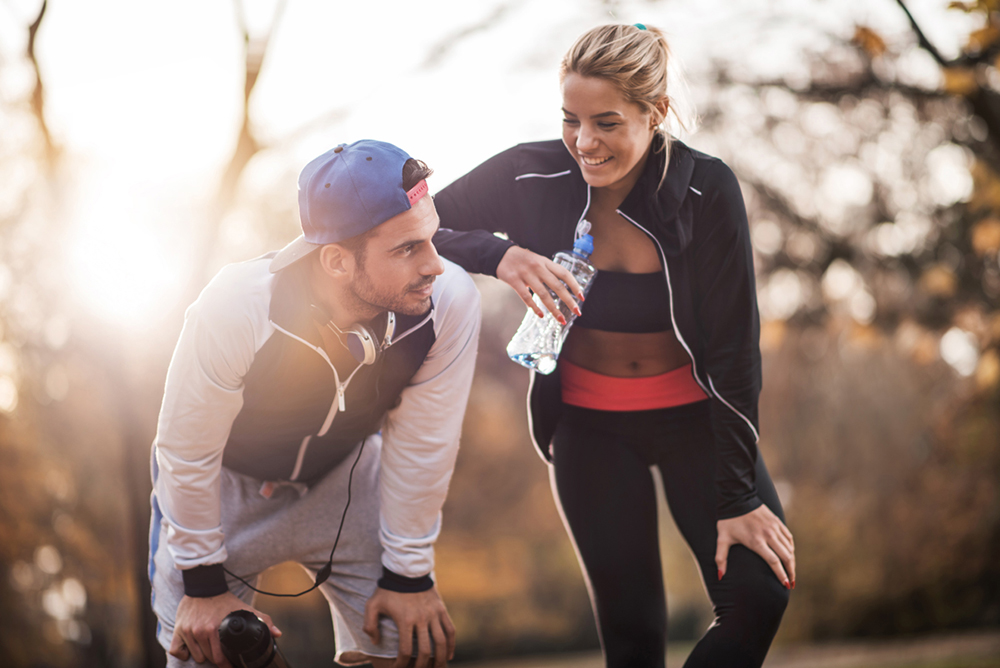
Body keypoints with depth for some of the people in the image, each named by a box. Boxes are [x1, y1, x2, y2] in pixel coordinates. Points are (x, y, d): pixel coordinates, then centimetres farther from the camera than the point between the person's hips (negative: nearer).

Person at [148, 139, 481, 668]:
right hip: (227, 480, -2)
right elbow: (188, 455, -22)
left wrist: (409, 573, -7)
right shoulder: (235, 308, -37)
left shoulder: (450, 301, -31)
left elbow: (421, 445, -16)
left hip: (344, 474, 2)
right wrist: (204, 583, -12)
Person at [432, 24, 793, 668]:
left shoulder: (706, 190, -19)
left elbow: (734, 348, -14)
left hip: (694, 414, 0)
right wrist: (497, 253, -29)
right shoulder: (533, 175, -15)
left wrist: (739, 496, -13)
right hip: (589, 425, 1)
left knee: (759, 595, -13)